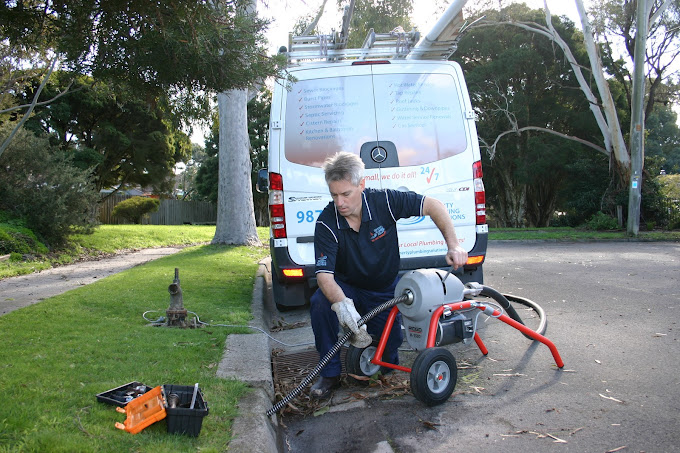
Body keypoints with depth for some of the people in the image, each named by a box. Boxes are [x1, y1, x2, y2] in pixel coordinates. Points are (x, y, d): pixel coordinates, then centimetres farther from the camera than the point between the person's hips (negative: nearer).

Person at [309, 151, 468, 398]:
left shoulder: (383, 201, -23)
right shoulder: (326, 223, -25)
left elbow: (433, 205, -15)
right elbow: (324, 274, -32)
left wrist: (453, 246, -22)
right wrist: (341, 304, -52)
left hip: (385, 292, 1)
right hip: (348, 288, 0)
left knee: (389, 359, -5)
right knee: (319, 302, -33)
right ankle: (330, 373, -13)